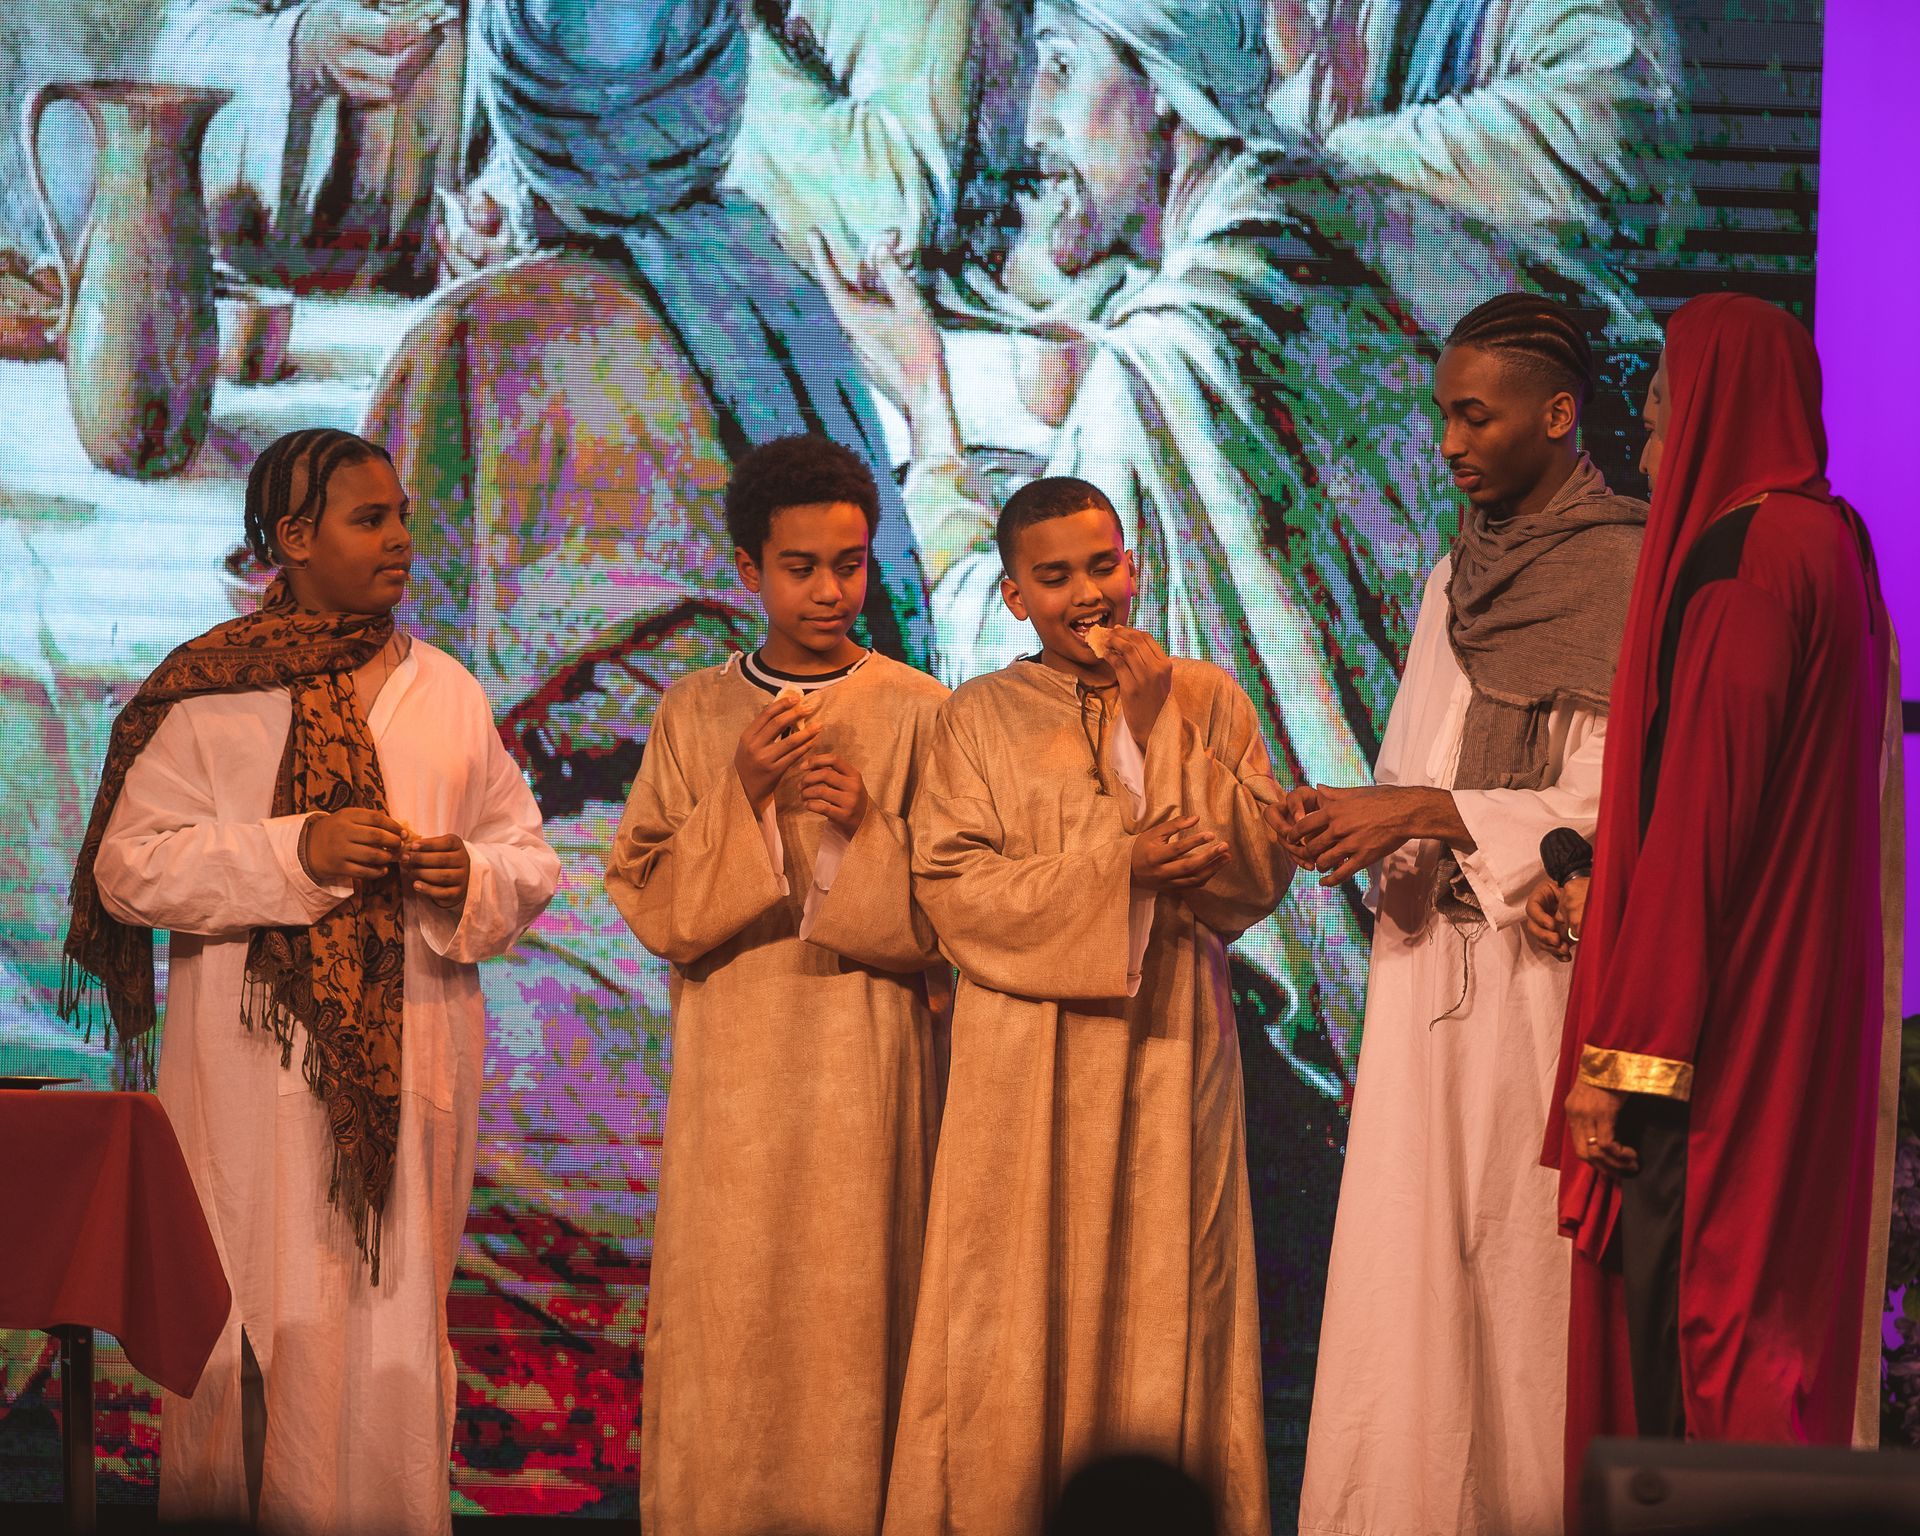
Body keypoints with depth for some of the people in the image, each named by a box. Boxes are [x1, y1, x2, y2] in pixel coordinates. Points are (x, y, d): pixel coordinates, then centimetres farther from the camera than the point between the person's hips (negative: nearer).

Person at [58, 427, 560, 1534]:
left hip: (411, 1058, 3)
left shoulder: (446, 690, 11)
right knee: (268, 1317, -3)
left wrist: (476, 879, -9)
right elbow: (129, 866, -6)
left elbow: (531, 859, 14)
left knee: (397, 1309, 4)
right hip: (260, 1058, -3)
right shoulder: (208, 690, -1)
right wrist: (294, 852, -16)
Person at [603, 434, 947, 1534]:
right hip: (729, 1060, 1)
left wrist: (864, 827, -14)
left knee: (853, 1315, -3)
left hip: (867, 1061, -1)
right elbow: (648, 903, 3)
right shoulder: (695, 714, 8)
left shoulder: (919, 711, 3)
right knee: (725, 1326, -1)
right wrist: (740, 797, -10)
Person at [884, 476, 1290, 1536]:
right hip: (1028, 1064, -1)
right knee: (1023, 1326, -2)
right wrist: (1119, 861, -15)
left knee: (1162, 1317, 1)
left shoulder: (1207, 702, 8)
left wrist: (1159, 735, -9)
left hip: (1170, 1052, 1)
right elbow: (953, 892, -6)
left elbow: (1261, 877, -1)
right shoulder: (978, 719, 4)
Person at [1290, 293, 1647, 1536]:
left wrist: (1421, 815, -14)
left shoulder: (1631, 576, -6)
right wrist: (1350, 820, -1)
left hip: (1545, 977, -6)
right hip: (1428, 969, 6)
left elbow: (1614, 804, -12)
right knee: (1406, 1275, 1)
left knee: (1525, 1281, -5)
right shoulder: (1459, 578, 17)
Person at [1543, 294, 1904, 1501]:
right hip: (1806, 1021, 10)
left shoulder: (1743, 558, -15)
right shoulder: (1829, 545, 15)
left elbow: (1699, 815, -19)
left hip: (1718, 1027, -10)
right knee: (1771, 1316, 12)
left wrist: (1622, 1050, -18)